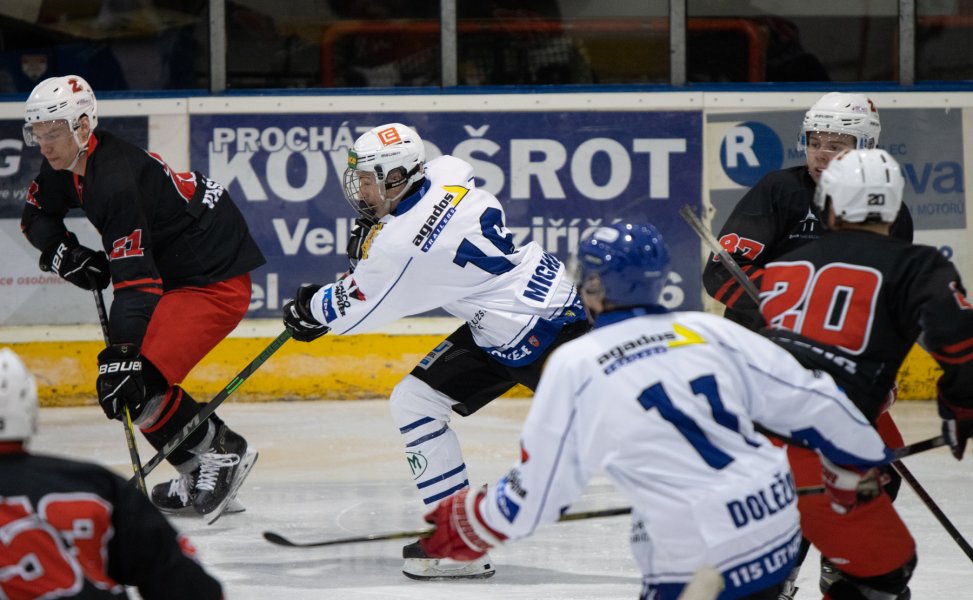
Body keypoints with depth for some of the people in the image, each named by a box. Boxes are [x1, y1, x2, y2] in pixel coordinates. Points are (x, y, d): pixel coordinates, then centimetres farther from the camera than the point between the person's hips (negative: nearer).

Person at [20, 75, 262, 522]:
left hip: (215, 280, -11)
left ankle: (222, 452, 0)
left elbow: (135, 281, -34)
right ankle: (197, 475, 19)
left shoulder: (116, 179, -28)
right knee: (125, 371, 10)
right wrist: (63, 252, -2)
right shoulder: (68, 165, 1)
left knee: (138, 380, -18)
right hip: (174, 272, 11)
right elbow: (37, 213, 20)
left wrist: (121, 356, -38)